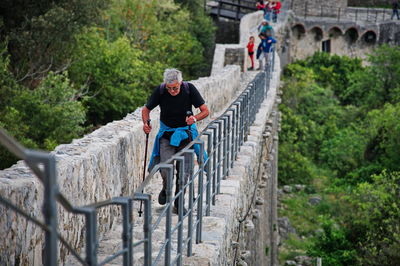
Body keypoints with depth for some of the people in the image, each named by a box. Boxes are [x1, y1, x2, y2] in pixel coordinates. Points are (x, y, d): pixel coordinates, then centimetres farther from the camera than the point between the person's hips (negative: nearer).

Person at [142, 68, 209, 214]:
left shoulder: (189, 89, -14)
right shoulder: (160, 91, -13)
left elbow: (205, 111, -11)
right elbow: (146, 109, 1)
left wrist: (194, 118, -32)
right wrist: (146, 123, -19)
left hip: (185, 132, 0)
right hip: (166, 133, 0)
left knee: (183, 171, -4)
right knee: (165, 167, -15)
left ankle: (178, 204, 14)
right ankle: (165, 190, 19)